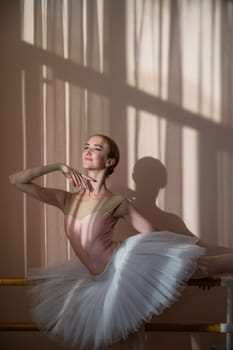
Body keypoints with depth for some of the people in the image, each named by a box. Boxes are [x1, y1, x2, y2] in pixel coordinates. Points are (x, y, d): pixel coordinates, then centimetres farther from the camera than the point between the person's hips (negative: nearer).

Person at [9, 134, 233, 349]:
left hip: (124, 266, -4)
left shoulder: (117, 202, -8)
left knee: (182, 264, -18)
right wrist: (59, 166, -4)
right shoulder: (66, 200, 1)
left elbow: (151, 236, -3)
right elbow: (16, 180, 1)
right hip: (102, 280, 5)